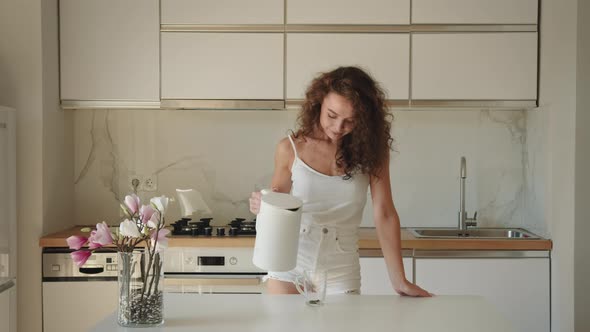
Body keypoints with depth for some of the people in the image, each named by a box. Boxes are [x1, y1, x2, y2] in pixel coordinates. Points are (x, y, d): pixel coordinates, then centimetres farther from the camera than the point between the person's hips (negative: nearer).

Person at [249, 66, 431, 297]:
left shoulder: (371, 150, -5)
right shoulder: (290, 149, -5)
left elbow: (384, 215, -8)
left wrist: (399, 280, -9)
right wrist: (262, 206, -17)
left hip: (341, 276, 0)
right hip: (289, 269, 0)